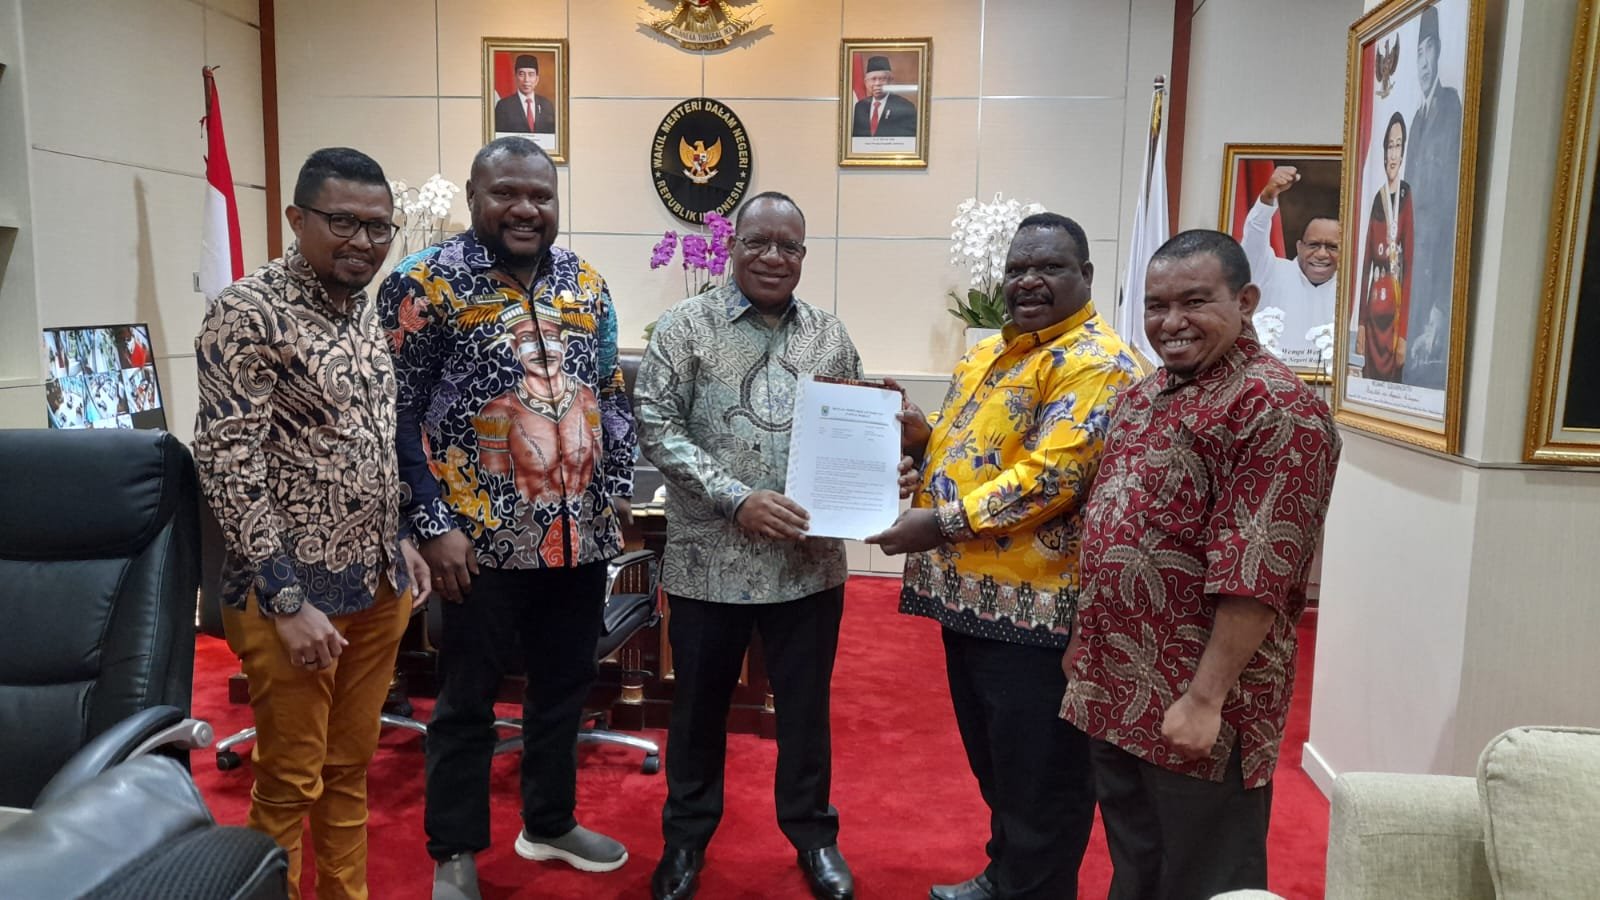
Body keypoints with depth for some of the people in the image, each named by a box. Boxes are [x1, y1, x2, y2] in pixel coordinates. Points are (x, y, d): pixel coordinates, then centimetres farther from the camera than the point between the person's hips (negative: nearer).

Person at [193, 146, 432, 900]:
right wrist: (287, 601, -19)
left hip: (379, 584, 7)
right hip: (294, 591, -7)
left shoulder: (366, 309, 9)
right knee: (290, 784, 7)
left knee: (351, 768, 18)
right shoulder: (248, 312, -14)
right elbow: (227, 465, -18)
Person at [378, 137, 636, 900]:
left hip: (580, 533, 5)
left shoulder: (587, 284, 8)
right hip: (484, 539, -5)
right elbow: (398, 414, -9)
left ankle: (550, 823, 38)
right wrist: (433, 526, -13)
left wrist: (616, 497, 6)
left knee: (564, 686, 18)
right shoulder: (426, 282, -7)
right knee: (468, 699, 9)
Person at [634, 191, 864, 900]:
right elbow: (657, 427, -9)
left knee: (806, 705, 15)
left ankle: (813, 831, 37)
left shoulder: (830, 336, 6)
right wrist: (737, 499, -19)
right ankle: (687, 834, 35)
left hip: (809, 561, 2)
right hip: (710, 560, -2)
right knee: (700, 705, 14)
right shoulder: (687, 325, -4)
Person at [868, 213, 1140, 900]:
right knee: (992, 759, 23)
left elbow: (1052, 476, -23)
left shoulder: (1094, 361, -13)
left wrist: (944, 521, -24)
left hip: (1035, 603, -9)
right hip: (969, 590, 9)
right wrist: (922, 437, 2)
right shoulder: (988, 353, 15)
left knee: (1039, 774, 6)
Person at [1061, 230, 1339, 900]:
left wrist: (1205, 699, -23)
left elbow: (1254, 574, -23)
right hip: (1115, 692, 8)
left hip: (1192, 707, -8)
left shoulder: (1278, 409, -18)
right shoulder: (1143, 395, 11)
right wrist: (1085, 643, 18)